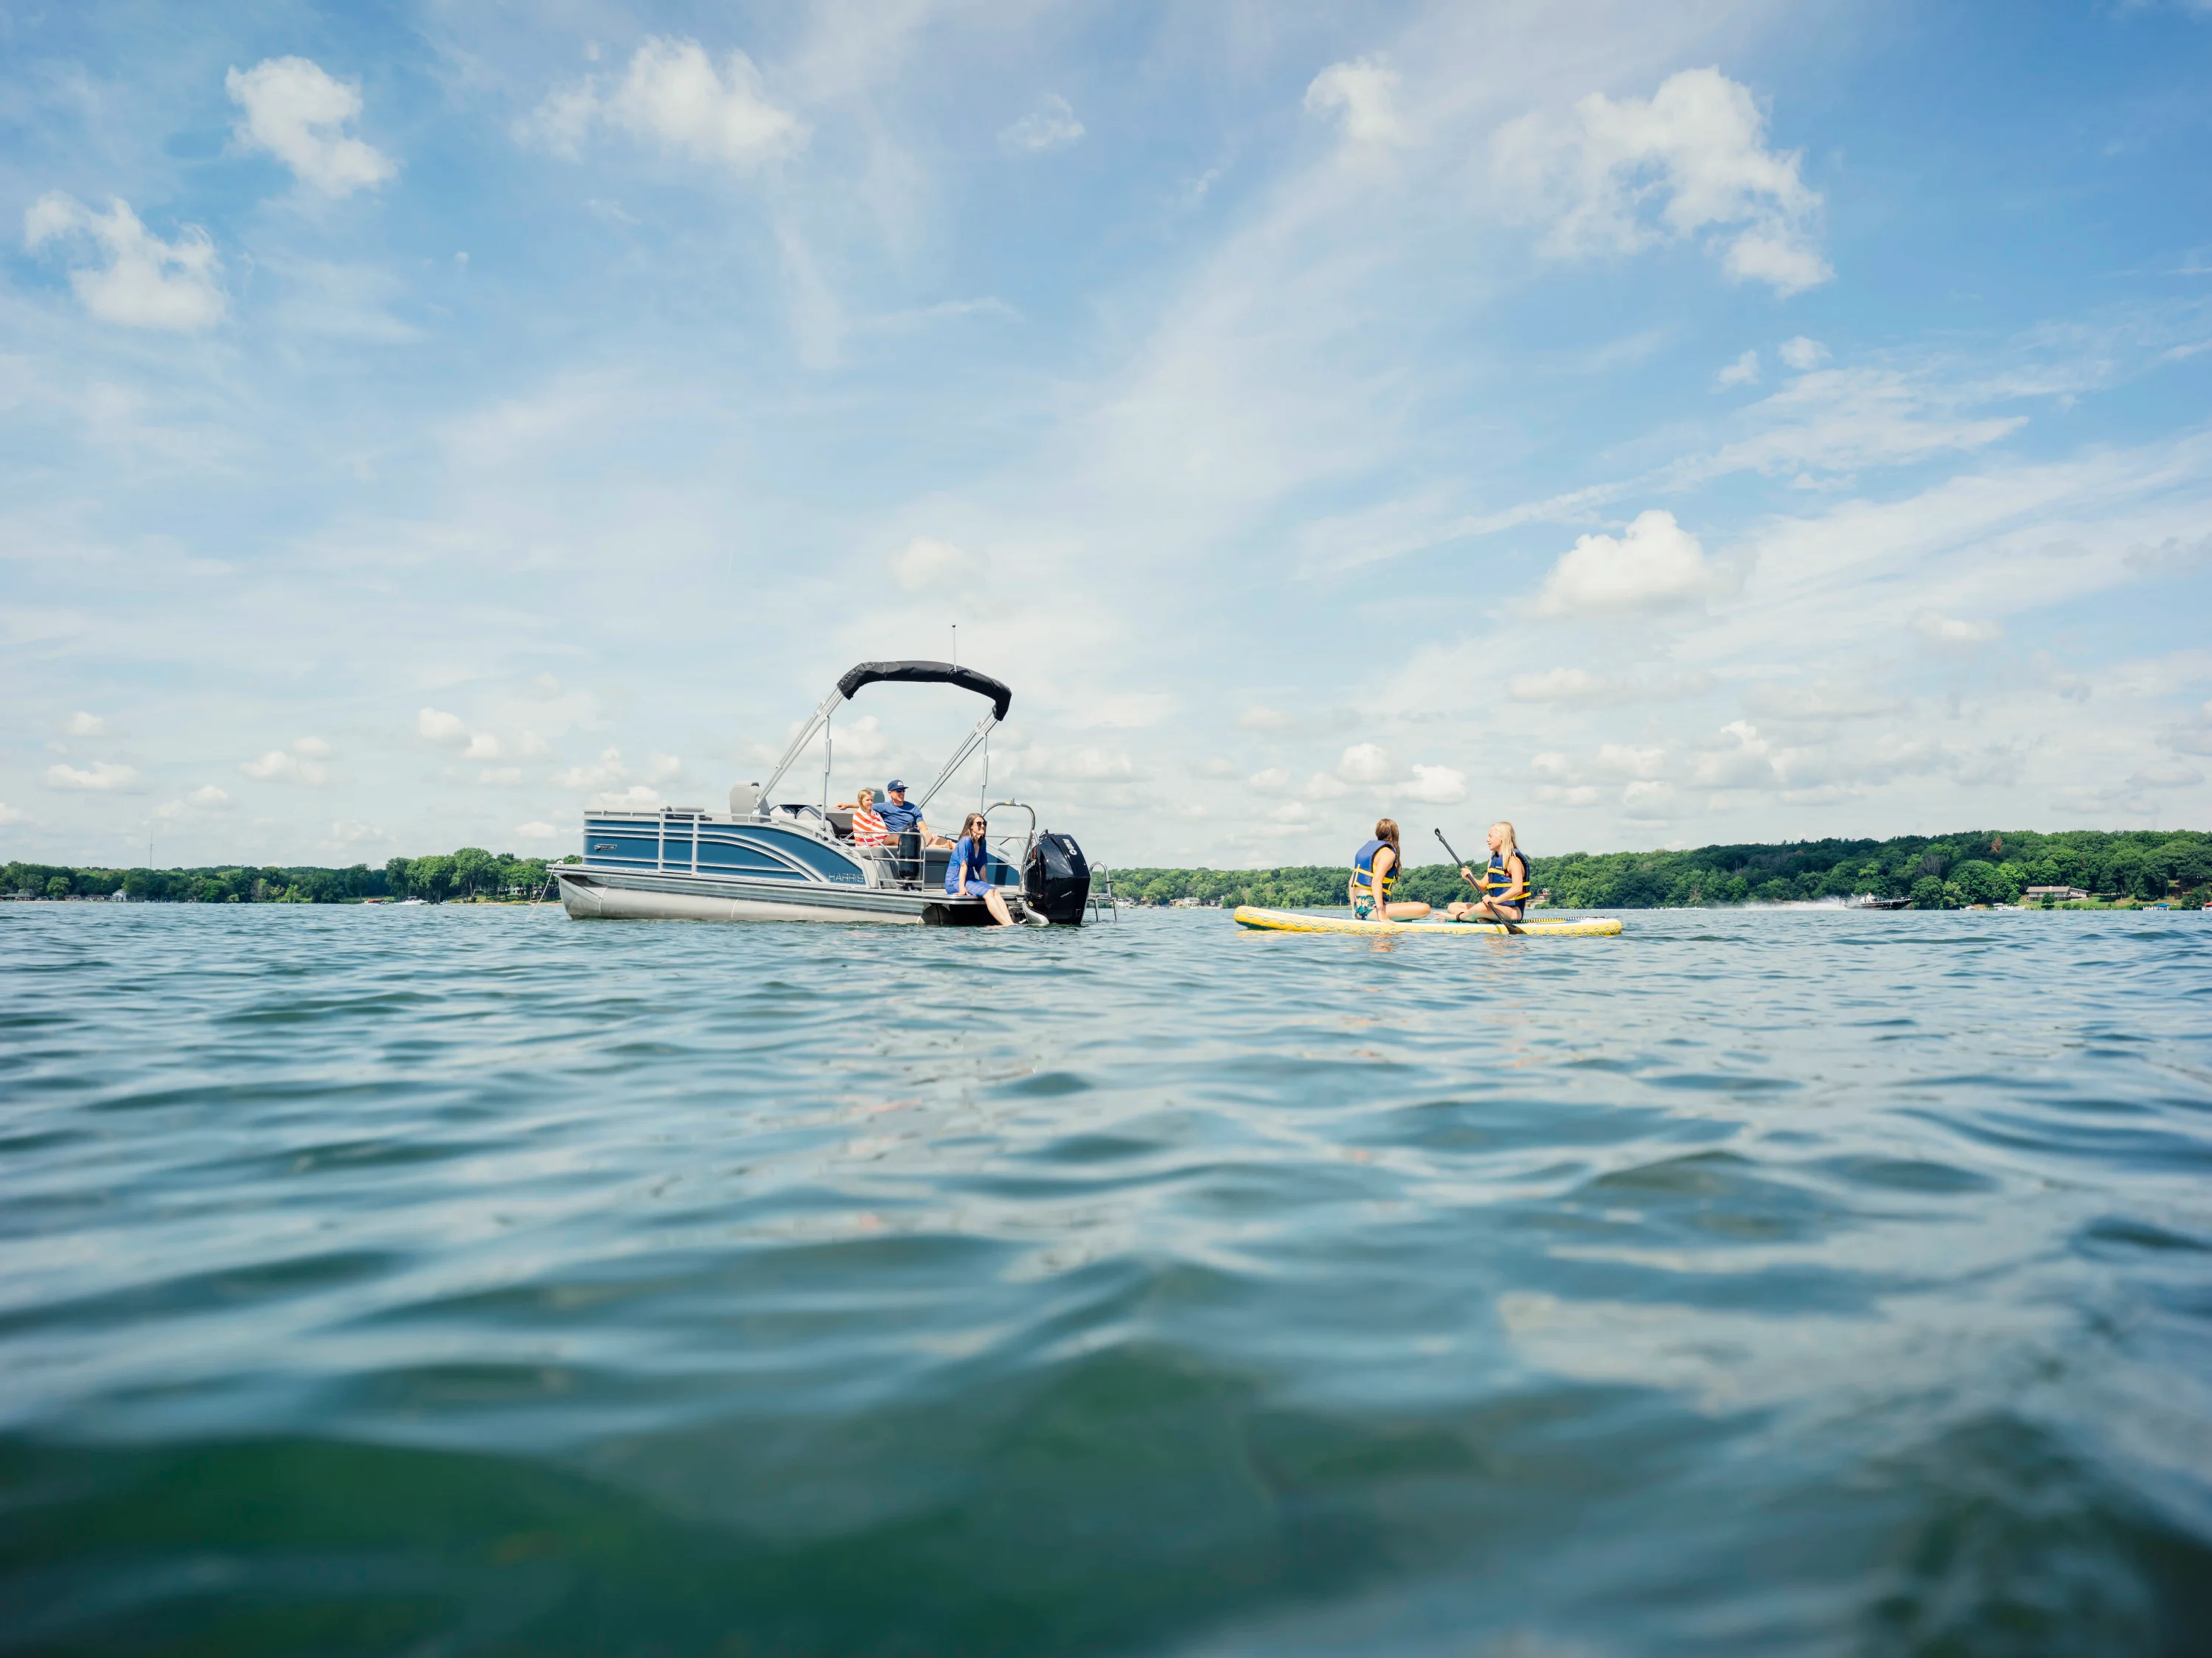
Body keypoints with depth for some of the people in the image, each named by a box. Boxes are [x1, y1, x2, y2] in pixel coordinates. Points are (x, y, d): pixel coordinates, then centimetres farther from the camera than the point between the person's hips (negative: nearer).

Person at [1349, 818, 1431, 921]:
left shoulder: (1365, 848, 17)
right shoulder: (1388, 853, -7)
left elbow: (1352, 881, 17)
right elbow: (1376, 881, -22)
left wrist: (1354, 910, 22)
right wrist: (1382, 913, -26)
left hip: (1359, 908, 9)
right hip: (1371, 908, -9)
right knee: (1424, 909, -16)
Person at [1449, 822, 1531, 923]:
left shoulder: (1513, 859, -11)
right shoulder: (1494, 860, 16)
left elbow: (1517, 888, -25)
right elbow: (1482, 887, 13)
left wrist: (1496, 900, -37)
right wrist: (1470, 878, -8)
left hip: (1513, 911, -9)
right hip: (1496, 907, 9)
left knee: (1480, 907, -40)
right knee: (1453, 907, 5)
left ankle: (1456, 917, -10)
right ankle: (1482, 919, -18)